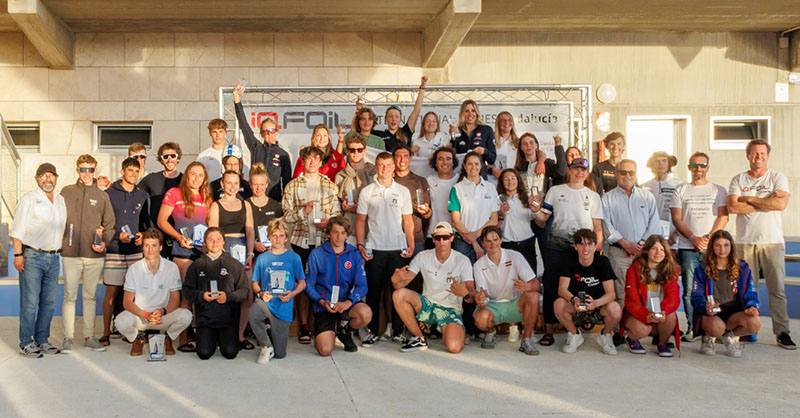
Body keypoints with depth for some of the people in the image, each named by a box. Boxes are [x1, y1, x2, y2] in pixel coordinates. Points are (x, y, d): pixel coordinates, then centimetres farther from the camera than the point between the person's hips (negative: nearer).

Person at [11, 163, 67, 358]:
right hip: (32, 256, -6)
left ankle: (42, 340, 18)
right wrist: (18, 254, -13)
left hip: (53, 258, 6)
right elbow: (18, 230, -7)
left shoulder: (61, 200, 14)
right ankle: (26, 344, 2)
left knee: (49, 302, 8)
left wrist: (63, 246, 14)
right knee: (29, 303, -5)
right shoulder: (28, 199, -3)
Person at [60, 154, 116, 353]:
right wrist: (59, 242, -1)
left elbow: (109, 225, 9)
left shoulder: (102, 196, 9)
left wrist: (104, 242, -7)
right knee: (69, 296, -2)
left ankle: (89, 337, 14)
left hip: (94, 255, 1)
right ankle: (68, 338, 5)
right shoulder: (67, 192, 7)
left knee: (90, 296, 8)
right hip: (71, 253, -1)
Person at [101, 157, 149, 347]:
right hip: (114, 251, -3)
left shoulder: (142, 196, 13)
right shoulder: (109, 194, 2)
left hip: (136, 250, 3)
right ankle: (106, 333, 5)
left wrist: (143, 235, -1)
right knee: (111, 292, -3)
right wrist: (117, 235, -12)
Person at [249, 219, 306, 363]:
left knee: (280, 354, 0)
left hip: (283, 306, 0)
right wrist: (261, 293, -10)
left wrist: (292, 293, -10)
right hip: (266, 301, 0)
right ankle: (266, 347, -12)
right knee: (253, 314, -39)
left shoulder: (294, 258, 4)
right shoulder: (262, 258, 7)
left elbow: (302, 282, 10)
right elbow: (255, 282, 12)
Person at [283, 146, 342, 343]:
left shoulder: (330, 185, 11)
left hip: (325, 240, 1)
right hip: (301, 240, -1)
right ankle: (304, 327, 5)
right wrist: (303, 211, -11)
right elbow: (286, 215, 5)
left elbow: (337, 212, 10)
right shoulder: (292, 186, 8)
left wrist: (328, 221, -9)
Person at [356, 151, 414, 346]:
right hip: (374, 249, -1)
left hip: (398, 248, 1)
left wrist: (411, 244, -1)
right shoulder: (367, 192, 6)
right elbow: (360, 220, 7)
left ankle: (398, 330, 14)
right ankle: (372, 331, 11)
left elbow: (408, 221, 8)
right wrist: (360, 245, -3)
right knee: (373, 290, 2)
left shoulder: (403, 191, 8)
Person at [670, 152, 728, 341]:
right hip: (687, 248, 0)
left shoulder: (719, 190, 12)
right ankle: (691, 328, 5)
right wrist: (693, 238, -10)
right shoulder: (681, 191, 11)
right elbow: (677, 219, 4)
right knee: (689, 290, -2)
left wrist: (708, 237, -11)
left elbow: (723, 217, 3)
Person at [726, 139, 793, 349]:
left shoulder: (778, 178, 7)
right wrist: (766, 203, -5)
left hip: (773, 241, -1)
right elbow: (732, 207, -5)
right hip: (745, 242, 1)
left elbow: (781, 203, -10)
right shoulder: (738, 180, 10)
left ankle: (782, 332, 1)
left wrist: (750, 199, -6)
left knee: (777, 289, -2)